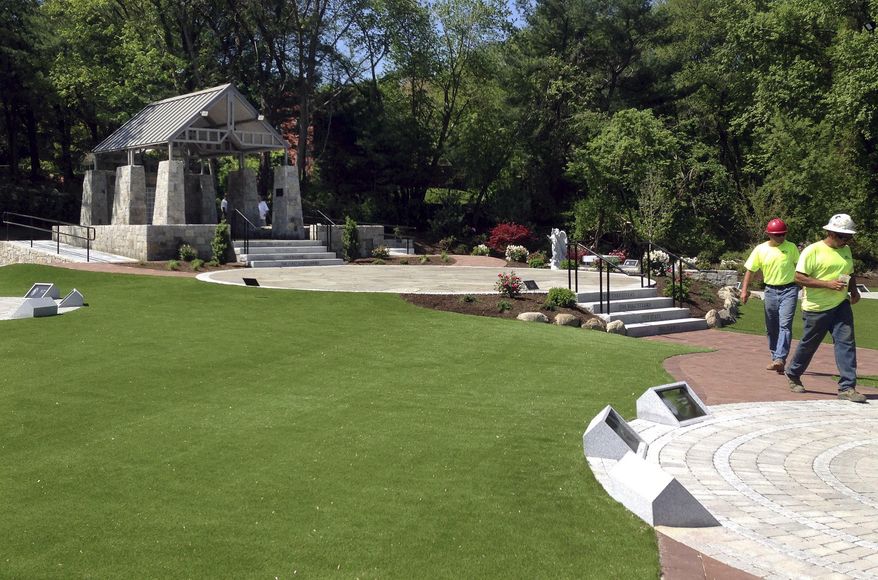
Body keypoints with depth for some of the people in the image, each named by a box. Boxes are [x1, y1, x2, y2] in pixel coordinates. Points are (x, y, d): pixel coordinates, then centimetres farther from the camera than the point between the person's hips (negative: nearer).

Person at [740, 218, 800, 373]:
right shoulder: (760, 249, 0)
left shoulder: (791, 247, 0)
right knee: (771, 327, 10)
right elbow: (750, 270, 4)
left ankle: (780, 359, -21)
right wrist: (744, 290, -3)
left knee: (785, 325, -15)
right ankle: (775, 358, 25)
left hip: (789, 290, -2)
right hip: (770, 291, 2)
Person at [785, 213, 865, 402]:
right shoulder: (813, 251, -12)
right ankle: (793, 374, 33)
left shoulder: (846, 250, 11)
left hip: (841, 306, 6)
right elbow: (799, 277, -17)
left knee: (846, 343, -6)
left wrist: (854, 290, 4)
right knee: (809, 344, 8)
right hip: (817, 308, -6)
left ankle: (847, 388, -6)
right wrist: (828, 284, -23)